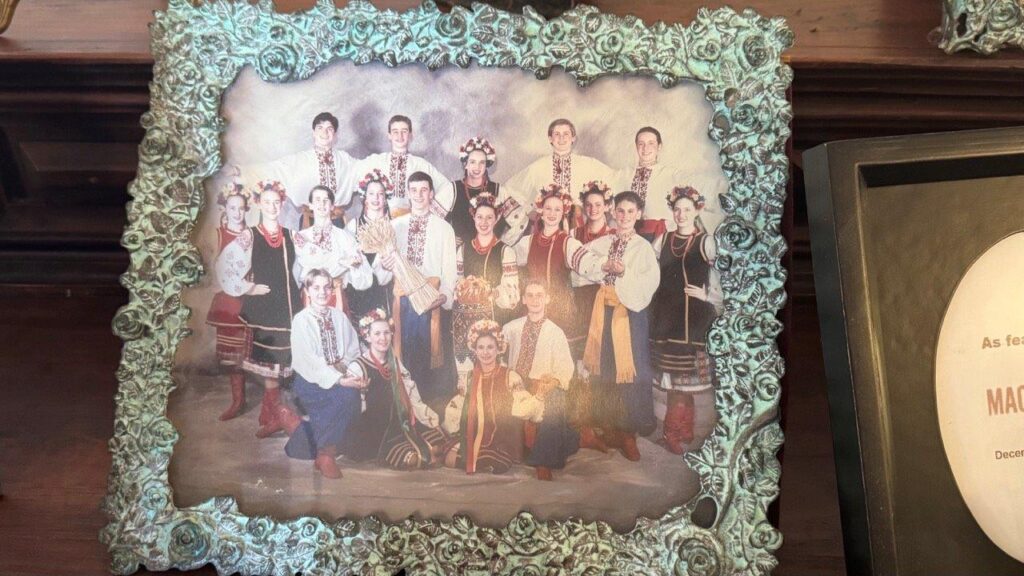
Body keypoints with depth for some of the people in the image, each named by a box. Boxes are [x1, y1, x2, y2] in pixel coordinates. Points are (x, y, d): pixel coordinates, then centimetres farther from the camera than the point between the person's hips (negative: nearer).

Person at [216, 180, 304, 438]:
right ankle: (279, 414, 6)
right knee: (270, 361, -3)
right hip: (261, 306, -4)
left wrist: (297, 292, 10)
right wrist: (247, 288, -7)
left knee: (280, 362, 5)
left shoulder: (289, 235, 10)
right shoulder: (249, 236, -2)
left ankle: (268, 415, 15)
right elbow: (224, 266, -6)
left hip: (288, 305, 4)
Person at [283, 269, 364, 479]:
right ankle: (326, 453, -18)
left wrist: (353, 373, -13)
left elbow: (353, 352, 9)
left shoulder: (339, 317, 11)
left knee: (351, 395, -28)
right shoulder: (301, 320, -5)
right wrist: (339, 380, -25)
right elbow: (310, 361, -14)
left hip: (340, 378, 5)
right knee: (347, 395, -31)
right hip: (310, 382, -5)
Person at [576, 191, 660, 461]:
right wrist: (605, 267, -8)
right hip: (604, 308, 3)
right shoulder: (601, 243, 10)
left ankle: (628, 434, 7)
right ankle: (608, 428, 19)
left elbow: (649, 283, -9)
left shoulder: (643, 247, -1)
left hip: (630, 310, -3)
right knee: (603, 367, 6)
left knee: (628, 368, -3)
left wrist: (624, 272, -19)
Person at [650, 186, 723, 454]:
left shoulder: (706, 242, 2)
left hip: (694, 316, -3)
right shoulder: (662, 241, 10)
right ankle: (684, 430, 16)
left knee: (684, 372, 0)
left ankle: (675, 431, 10)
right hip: (666, 315, 3)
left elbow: (718, 278, 1)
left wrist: (707, 296, -13)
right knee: (675, 373, 5)